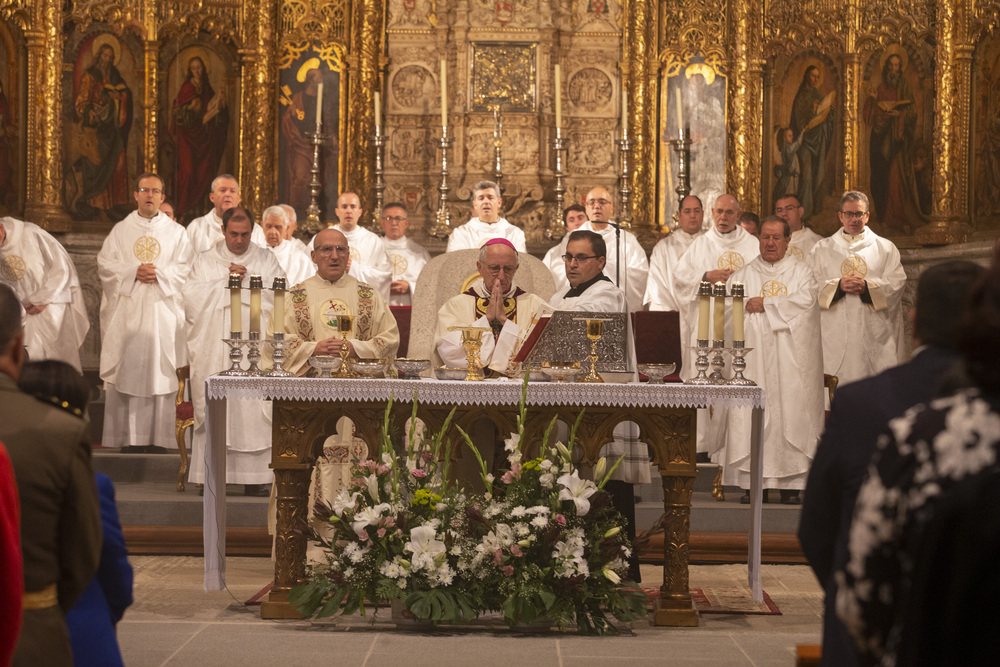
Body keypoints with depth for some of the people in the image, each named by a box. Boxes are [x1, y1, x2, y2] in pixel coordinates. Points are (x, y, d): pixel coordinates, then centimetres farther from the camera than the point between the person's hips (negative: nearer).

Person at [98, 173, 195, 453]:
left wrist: (159, 273, -12)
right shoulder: (120, 231, 13)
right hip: (127, 312, 1)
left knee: (161, 372, -6)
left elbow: (185, 268, 3)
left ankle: (160, 437, -4)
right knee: (127, 372, -5)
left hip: (162, 311, -1)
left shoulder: (176, 232, 11)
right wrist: (134, 272, -10)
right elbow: (105, 264, 4)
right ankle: (129, 437, -3)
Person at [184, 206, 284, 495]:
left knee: (255, 408, -8)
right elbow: (192, 297, -1)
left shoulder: (266, 260, 13)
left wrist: (246, 278, -5)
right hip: (214, 350, 0)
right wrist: (227, 281, -5)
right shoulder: (205, 261, 13)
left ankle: (255, 478, -6)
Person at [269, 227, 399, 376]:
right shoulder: (294, 297, 12)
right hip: (310, 380, 0)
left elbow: (390, 338, 9)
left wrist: (354, 348, -6)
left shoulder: (369, 295, 14)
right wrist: (313, 349, -9)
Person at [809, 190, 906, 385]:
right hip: (836, 332, 0)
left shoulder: (885, 248, 13)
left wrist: (866, 287, -13)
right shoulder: (822, 249, 14)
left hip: (874, 332, 0)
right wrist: (838, 286, -14)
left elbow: (897, 282, 1)